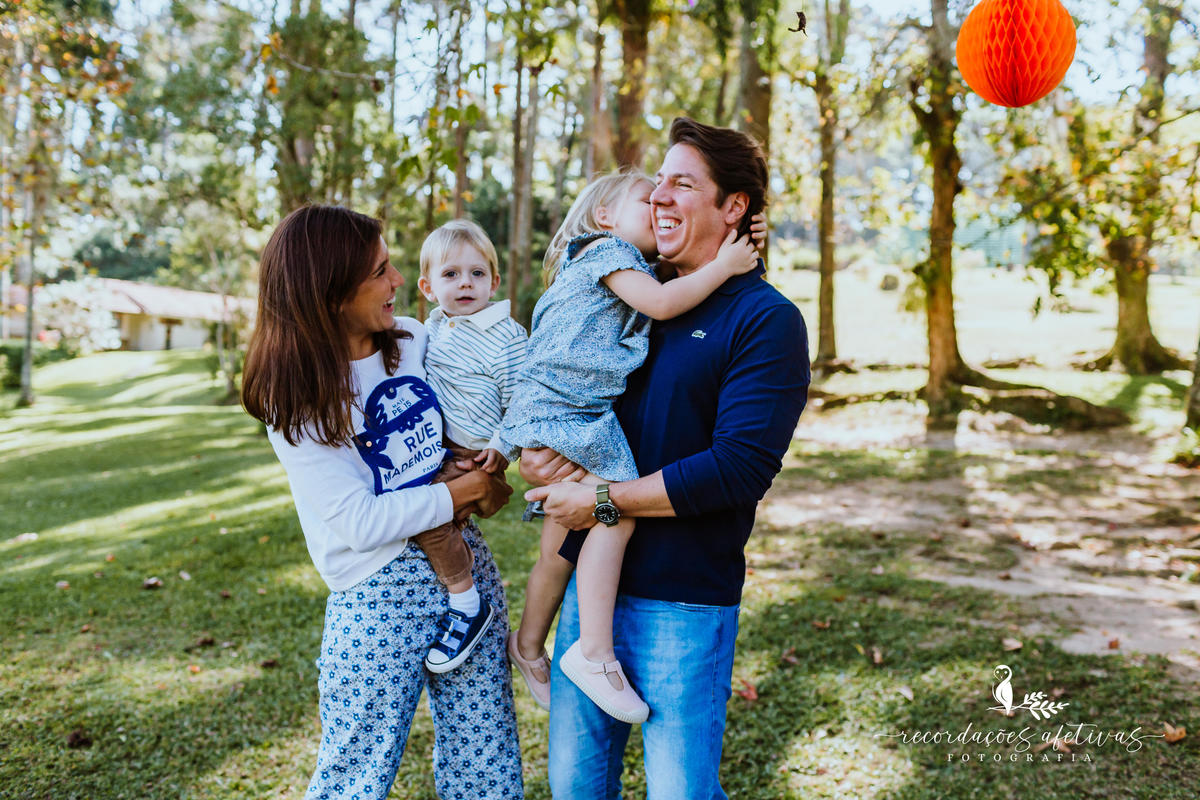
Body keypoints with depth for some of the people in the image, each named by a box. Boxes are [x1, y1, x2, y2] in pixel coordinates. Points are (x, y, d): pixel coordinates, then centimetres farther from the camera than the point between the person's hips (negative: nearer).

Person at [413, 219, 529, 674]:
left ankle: (468, 606, -9)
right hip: (436, 444, 9)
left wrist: (503, 446, -19)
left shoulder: (506, 337, -13)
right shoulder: (433, 327, 8)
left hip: (476, 453, -8)